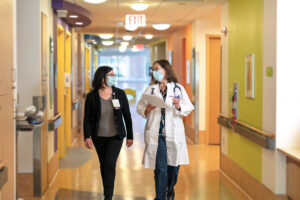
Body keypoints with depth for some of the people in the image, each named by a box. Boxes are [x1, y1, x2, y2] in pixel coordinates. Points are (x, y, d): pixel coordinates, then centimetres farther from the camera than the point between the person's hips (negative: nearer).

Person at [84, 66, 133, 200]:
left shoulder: (120, 94, -4)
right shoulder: (92, 96, -6)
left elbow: (127, 115, 1)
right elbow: (87, 118, -4)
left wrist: (130, 136, 3)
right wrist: (87, 137, -15)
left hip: (115, 136, -1)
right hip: (98, 137, 1)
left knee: (110, 164, -13)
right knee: (103, 165, 12)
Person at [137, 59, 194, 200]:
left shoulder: (178, 88, 3)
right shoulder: (150, 90, 8)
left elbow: (189, 108, 3)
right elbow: (139, 107, 10)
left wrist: (179, 107, -17)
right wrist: (147, 110, -10)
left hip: (174, 134, 0)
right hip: (156, 134, 0)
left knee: (174, 165, 11)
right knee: (160, 168, -5)